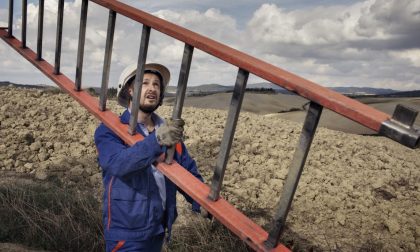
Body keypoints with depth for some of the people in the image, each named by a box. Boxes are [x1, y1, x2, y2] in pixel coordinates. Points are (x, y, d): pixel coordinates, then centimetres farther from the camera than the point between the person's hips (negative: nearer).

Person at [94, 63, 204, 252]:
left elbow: (189, 172, 3)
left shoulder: (169, 132, 1)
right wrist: (156, 141, -45)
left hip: (159, 229, 6)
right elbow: (117, 163, -32)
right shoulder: (109, 131, -13)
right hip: (127, 233, -5)